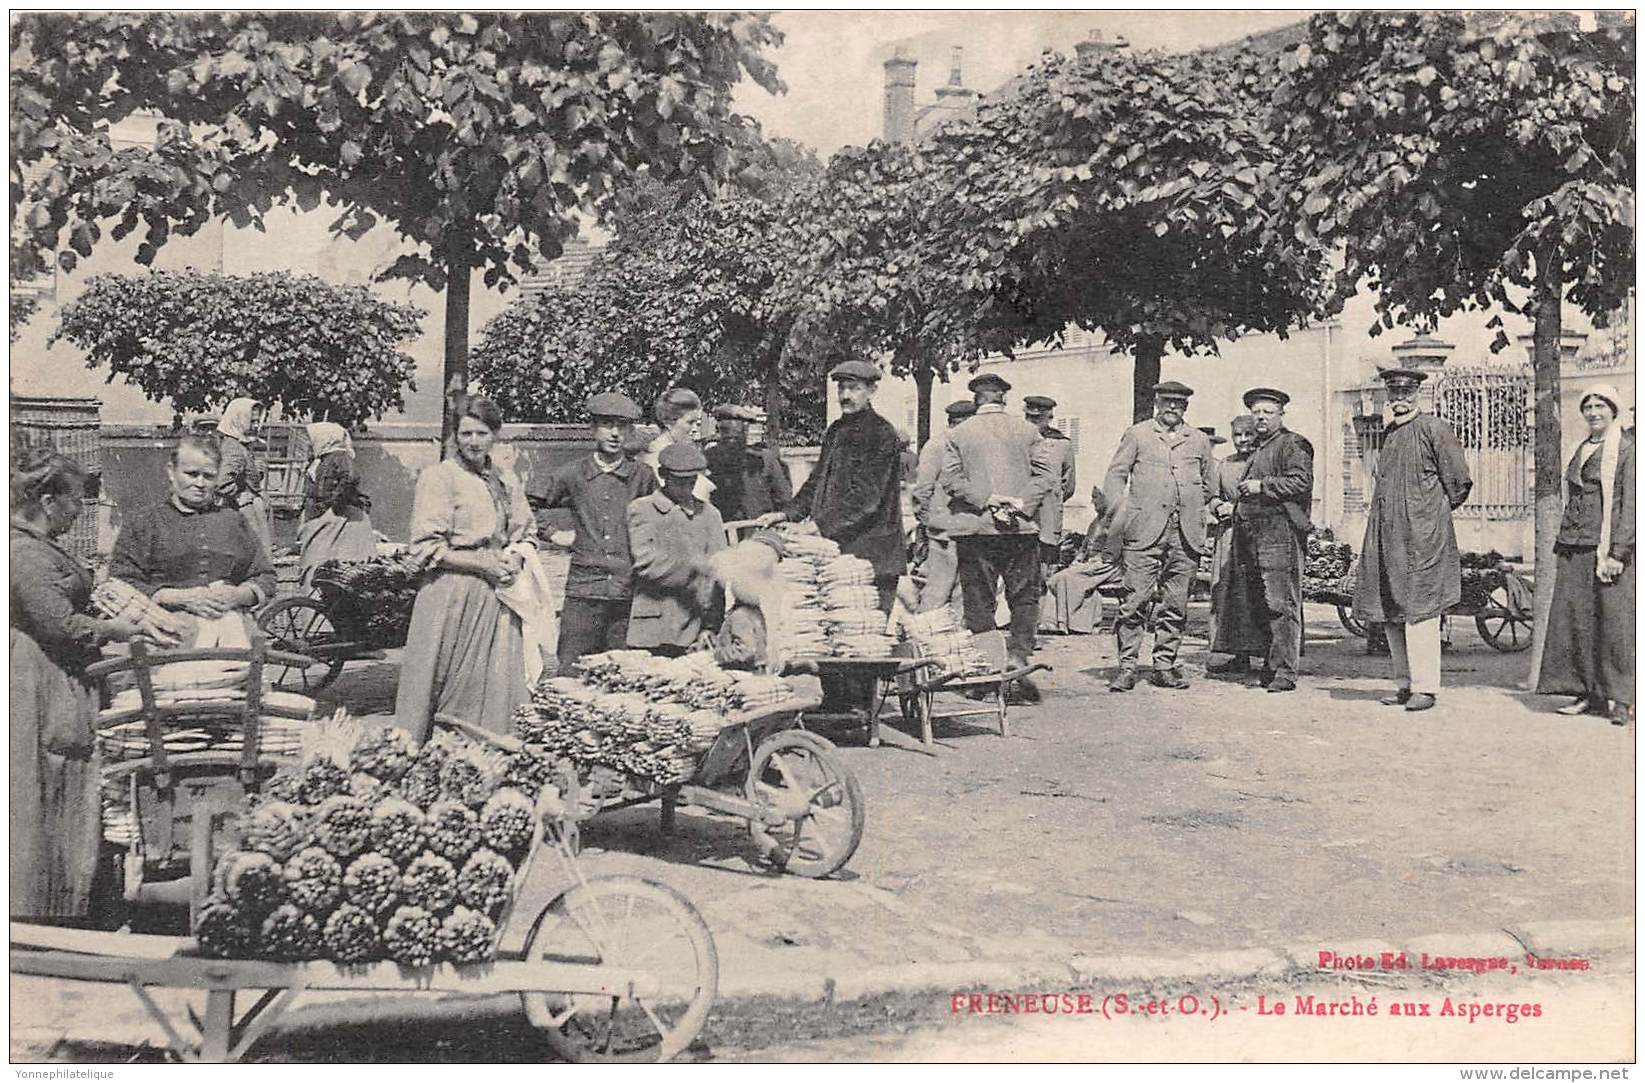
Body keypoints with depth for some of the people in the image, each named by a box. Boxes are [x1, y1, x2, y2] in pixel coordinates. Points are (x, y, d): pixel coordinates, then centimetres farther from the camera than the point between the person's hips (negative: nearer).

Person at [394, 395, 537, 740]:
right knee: (454, 689, -4)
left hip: (499, 600, 5)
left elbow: (528, 534, 22)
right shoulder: (438, 476, -4)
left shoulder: (507, 480, 14)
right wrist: (483, 565, -15)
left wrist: (515, 558, -1)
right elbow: (426, 548, -9)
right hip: (452, 598, -5)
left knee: (497, 688, 4)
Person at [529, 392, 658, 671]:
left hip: (629, 594, 0)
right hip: (583, 589, 0)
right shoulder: (572, 475, 6)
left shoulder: (643, 476, 8)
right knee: (571, 673, -3)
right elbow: (534, 502, 17)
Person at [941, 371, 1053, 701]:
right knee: (1024, 597, 8)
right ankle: (1018, 655, -9)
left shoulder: (957, 435, 5)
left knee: (979, 600, 5)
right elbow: (1045, 476, -2)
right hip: (1022, 527, 0)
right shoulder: (1027, 430, 6)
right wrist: (1021, 505, -8)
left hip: (974, 527, 0)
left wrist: (988, 501, -10)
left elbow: (951, 479, -6)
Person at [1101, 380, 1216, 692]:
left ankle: (1164, 666, 12)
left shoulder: (1199, 441, 18)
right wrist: (1117, 519, -6)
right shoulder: (1136, 435, 11)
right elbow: (1116, 476, 6)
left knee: (1175, 604, 4)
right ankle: (1127, 667, -3)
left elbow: (1210, 485, 25)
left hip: (1186, 534, 3)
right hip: (1145, 530, -3)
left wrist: (1201, 522, 16)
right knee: (1136, 599, -8)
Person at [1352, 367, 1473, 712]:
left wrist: (1436, 514, 4)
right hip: (1387, 535, 8)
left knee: (1419, 611, -8)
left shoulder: (1433, 429, -5)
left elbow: (1460, 481, -4)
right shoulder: (1389, 432, 16)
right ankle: (1405, 683, 17)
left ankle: (1425, 687, -4)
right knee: (1390, 614, 9)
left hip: (1421, 535, -7)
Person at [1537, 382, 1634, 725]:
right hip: (1575, 548, 6)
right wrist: (1562, 546, 14)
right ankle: (1590, 695, 10)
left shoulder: (1626, 449, -2)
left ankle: (1620, 699, 2)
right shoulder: (1582, 450, 17)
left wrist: (1617, 553, -15)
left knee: (1614, 620, -4)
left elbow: (1630, 505, -8)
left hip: (1609, 547, -6)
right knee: (1575, 619, 3)